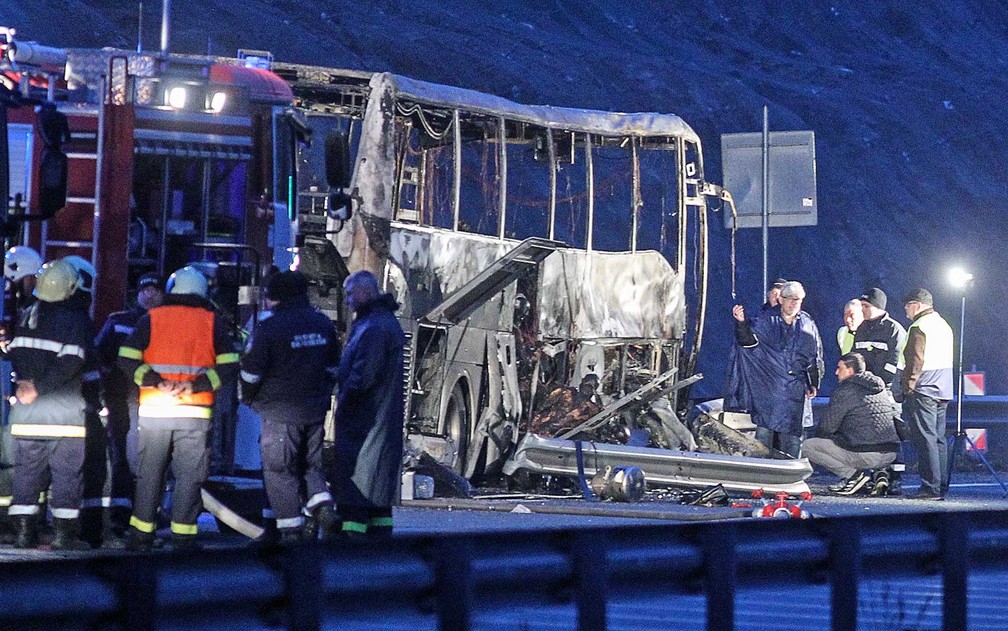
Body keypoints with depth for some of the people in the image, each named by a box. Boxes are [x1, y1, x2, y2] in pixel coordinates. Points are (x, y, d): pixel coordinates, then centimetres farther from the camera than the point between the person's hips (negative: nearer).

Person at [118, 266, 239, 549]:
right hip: (196, 411, -1)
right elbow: (230, 365, -2)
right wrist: (197, 385, -8)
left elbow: (126, 359, -3)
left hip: (153, 409, 1)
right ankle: (183, 534, 3)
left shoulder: (151, 319, 5)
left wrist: (155, 382, -8)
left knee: (149, 473, 9)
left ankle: (142, 533, 11)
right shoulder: (212, 322, 5)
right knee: (189, 474, 5)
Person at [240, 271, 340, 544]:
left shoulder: (270, 327, -13)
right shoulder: (323, 324, 6)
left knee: (279, 470, 3)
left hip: (281, 412, -6)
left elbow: (251, 371, -9)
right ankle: (322, 504, -2)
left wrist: (249, 397, 10)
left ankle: (290, 528, 1)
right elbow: (332, 367, 16)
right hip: (316, 411, 6)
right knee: (310, 463, 20)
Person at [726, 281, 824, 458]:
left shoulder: (807, 325, 9)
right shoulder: (767, 320, 2)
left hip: (796, 389, 2)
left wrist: (814, 384, 8)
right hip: (769, 387, -2)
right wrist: (742, 323, -30)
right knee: (764, 429, -5)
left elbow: (815, 357, 14)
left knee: (792, 432, 3)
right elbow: (750, 340, -12)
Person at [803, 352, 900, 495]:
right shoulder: (881, 388, 18)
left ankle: (854, 474, -6)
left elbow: (828, 426, -4)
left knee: (808, 447, 2)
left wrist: (818, 434, 19)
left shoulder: (844, 392, -7)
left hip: (867, 455, -8)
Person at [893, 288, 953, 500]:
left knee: (925, 439, -8)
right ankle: (942, 487, 11)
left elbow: (915, 360, -17)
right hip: (943, 390, 9)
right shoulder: (944, 325, 17)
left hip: (923, 391, -9)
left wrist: (908, 387, -12)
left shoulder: (919, 327, -11)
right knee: (938, 439, 11)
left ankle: (931, 487, -11)